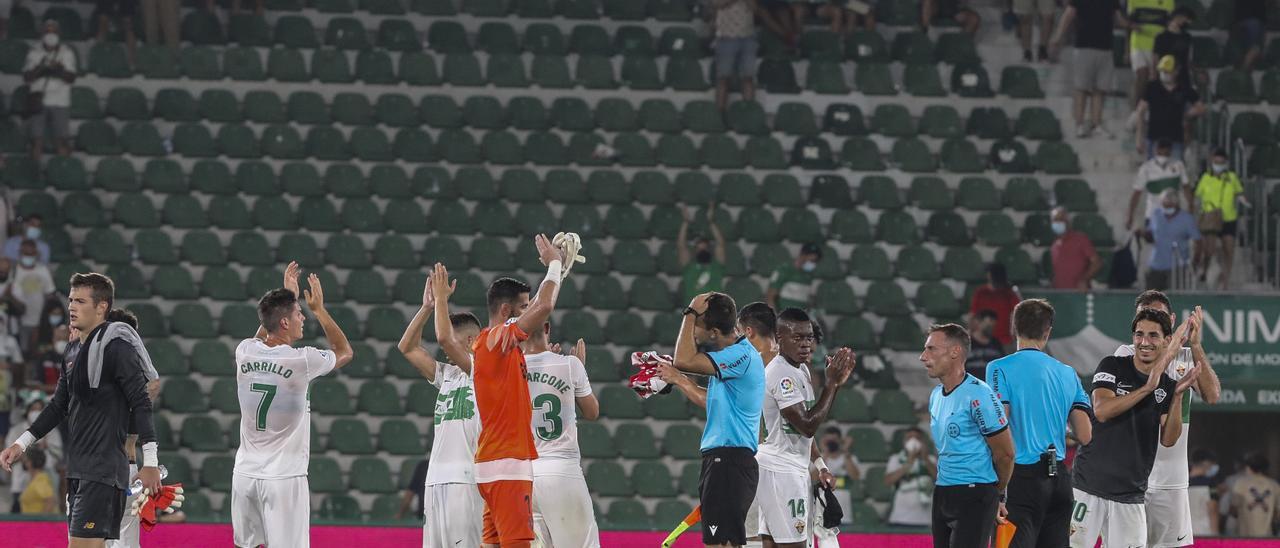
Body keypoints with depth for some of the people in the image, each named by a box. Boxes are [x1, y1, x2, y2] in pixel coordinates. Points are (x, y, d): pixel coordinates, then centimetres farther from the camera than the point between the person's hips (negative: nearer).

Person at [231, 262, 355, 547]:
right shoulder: (302, 360, -13)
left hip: (245, 473, 5)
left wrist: (287, 296, 30)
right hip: (284, 477, -5)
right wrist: (319, 309, 13)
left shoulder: (245, 353, 1)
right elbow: (345, 352, 9)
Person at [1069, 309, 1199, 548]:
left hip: (1131, 493, 3)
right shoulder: (1113, 367, -2)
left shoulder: (1167, 386, 7)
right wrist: (1147, 388, -23)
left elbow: (1168, 439, -1)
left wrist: (1178, 395, -13)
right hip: (1089, 485, -3)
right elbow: (1102, 411, -18)